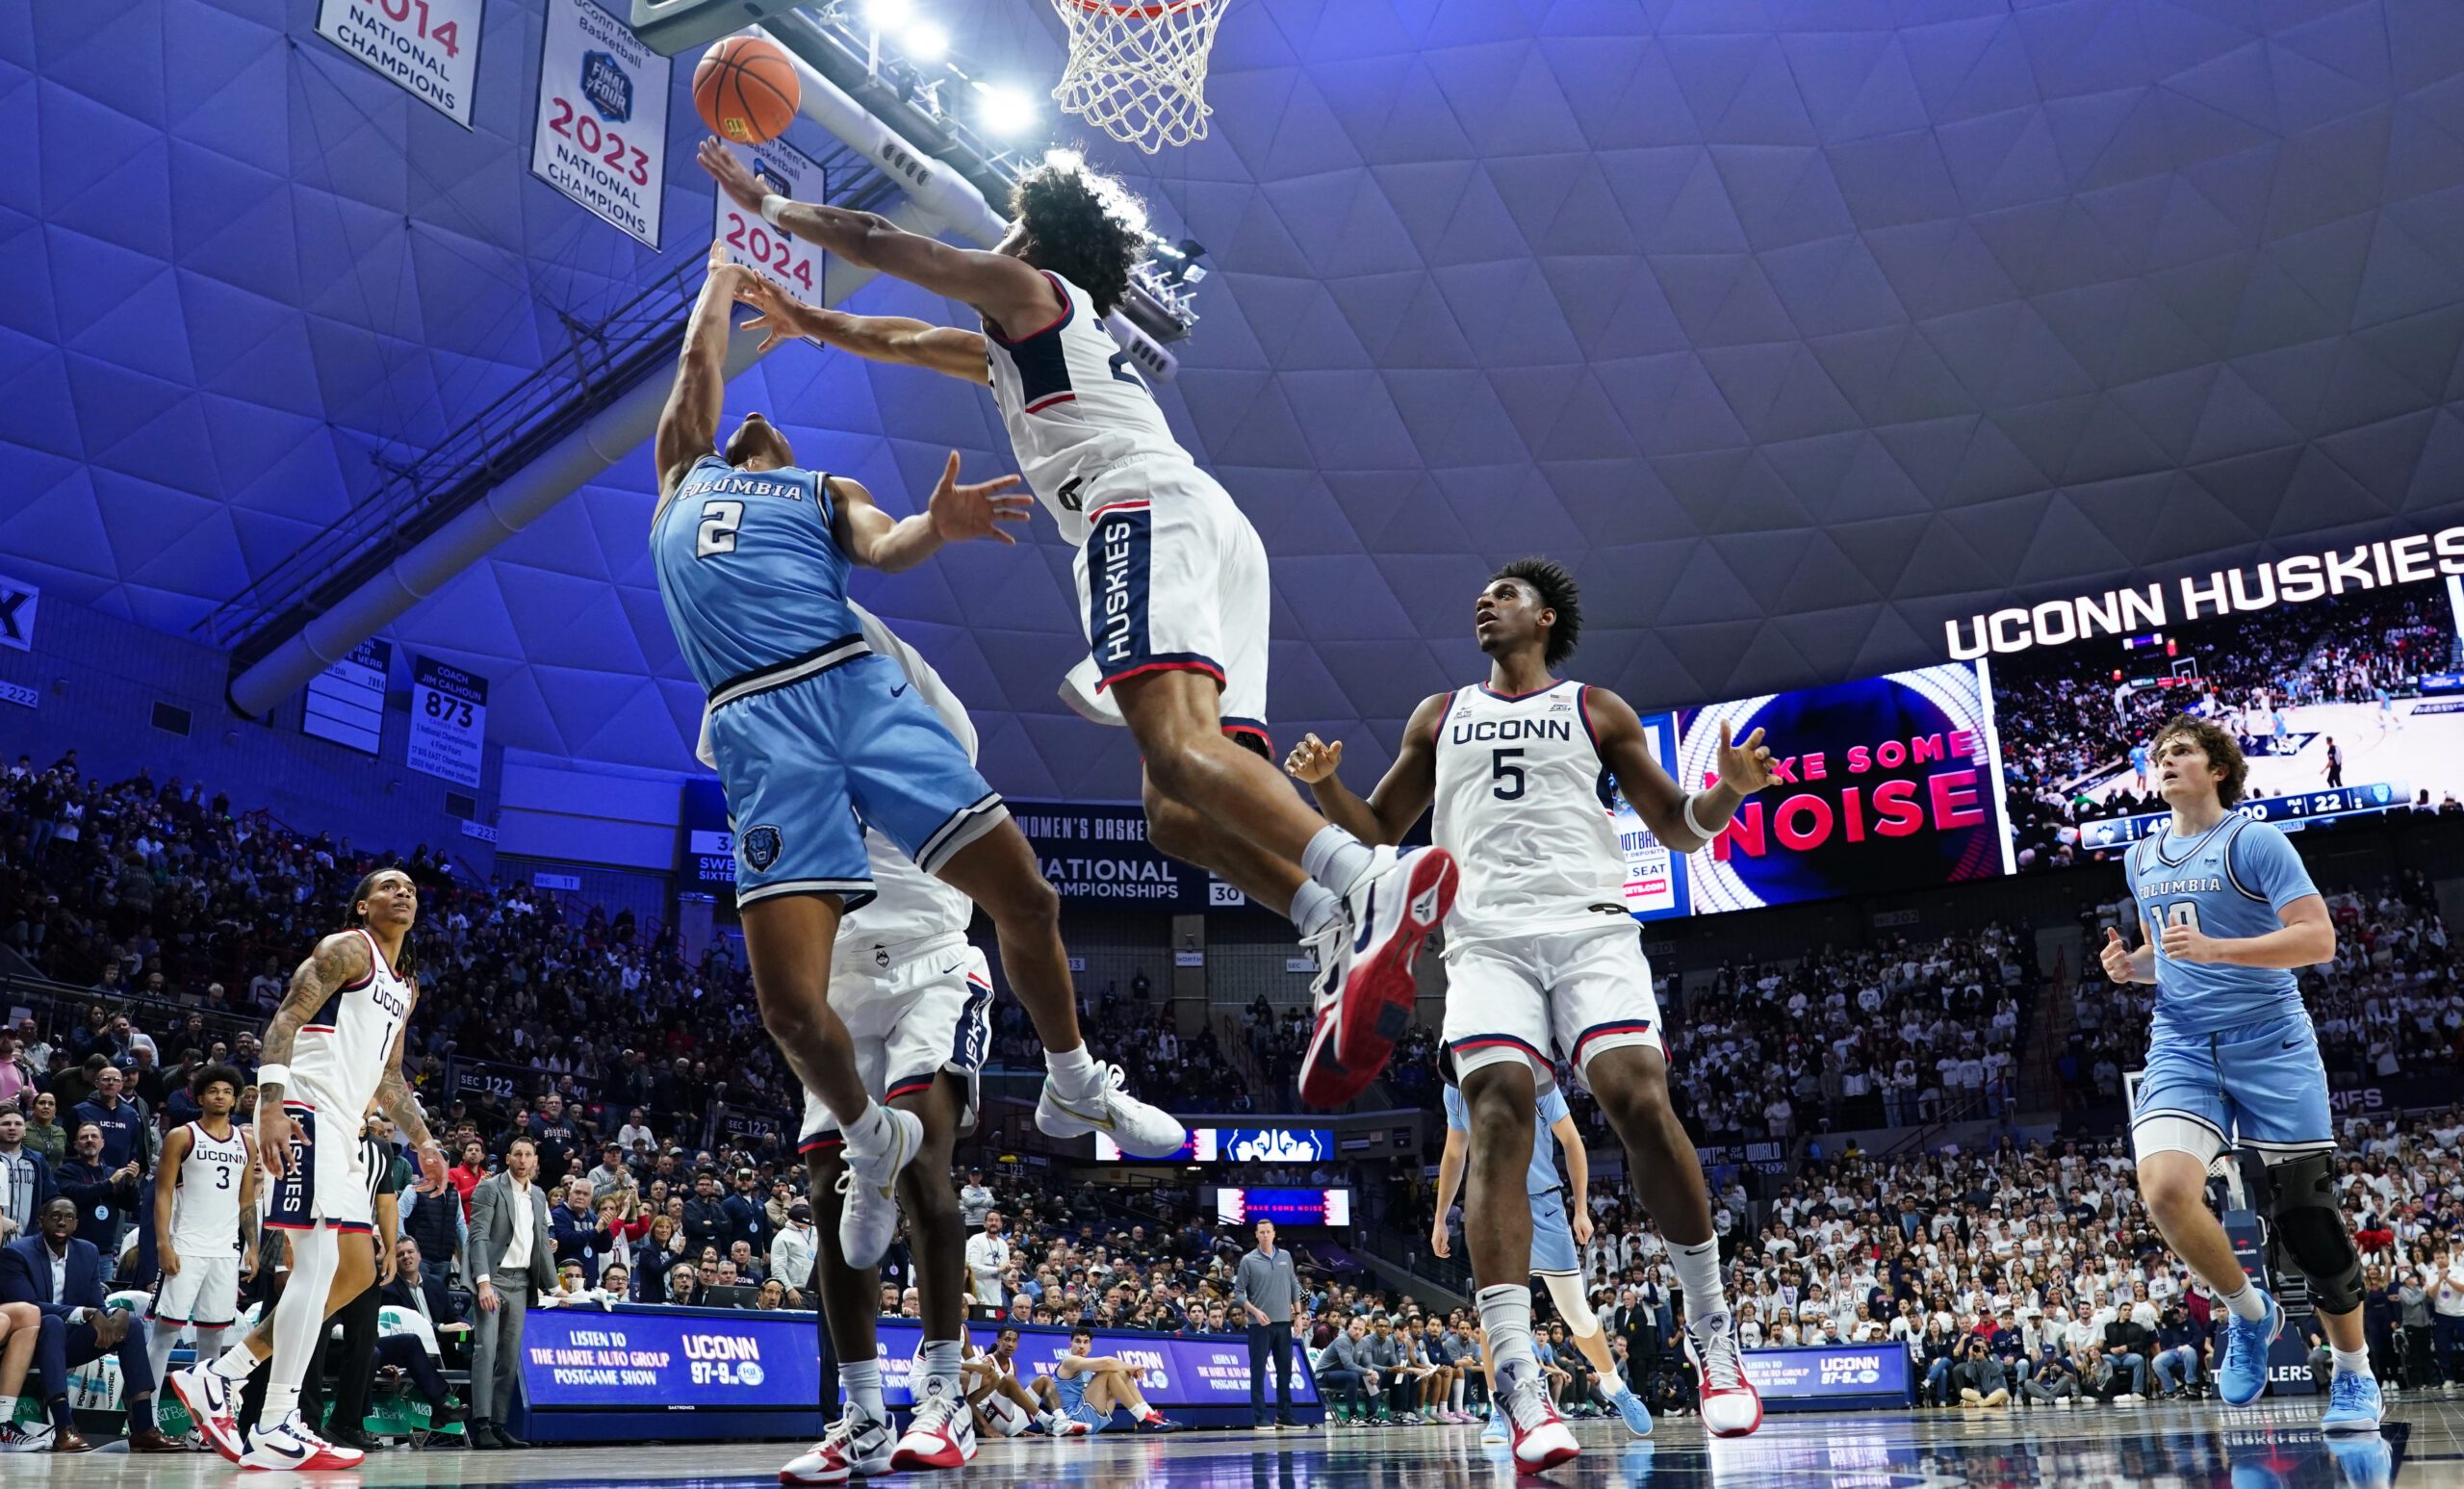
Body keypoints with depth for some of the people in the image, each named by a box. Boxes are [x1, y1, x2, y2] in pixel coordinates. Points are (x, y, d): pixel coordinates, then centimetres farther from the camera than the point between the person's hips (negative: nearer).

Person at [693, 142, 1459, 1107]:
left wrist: (767, 205, 35)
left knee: (1178, 745, -31)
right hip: (1212, 531, 9)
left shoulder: (1029, 287, 17)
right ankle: (1347, 937, -25)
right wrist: (811, 324, 65)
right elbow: (908, 341, 55)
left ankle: (1369, 883, -52)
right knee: (1178, 811, -3)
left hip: (1145, 506, -9)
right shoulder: (1024, 343, 42)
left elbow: (874, 241, 19)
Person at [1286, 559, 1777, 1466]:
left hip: (1590, 925, -1)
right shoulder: (1439, 717, 24)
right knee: (1497, 1119, -21)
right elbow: (1378, 834, 25)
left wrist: (1729, 791, -5)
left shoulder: (1595, 710, 18)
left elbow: (1678, 830, 17)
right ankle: (1520, 1389, -26)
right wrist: (1324, 785, 5)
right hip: (1487, 938, 1)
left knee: (1640, 1102, -21)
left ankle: (1712, 1336, 1)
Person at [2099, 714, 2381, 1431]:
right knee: (2163, 1186, -20)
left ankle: (2355, 1375, 21)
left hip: (2270, 1044, -4)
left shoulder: (2255, 841, -5)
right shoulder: (2141, 858, 14)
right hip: (2182, 1046, 4)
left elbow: (2318, 938, -13)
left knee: (2306, 1210, 1)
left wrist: (2213, 949, -24)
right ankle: (2249, 1312, 6)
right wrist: (2132, 964, 4)